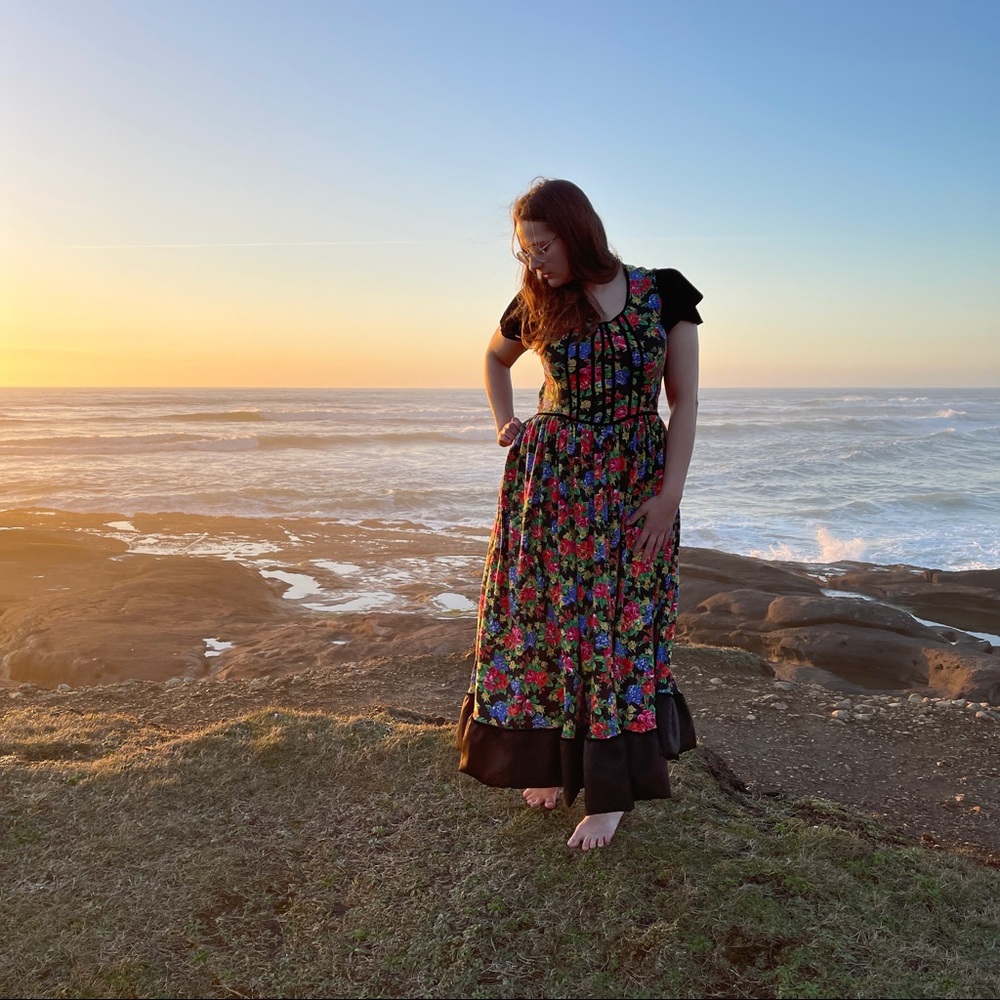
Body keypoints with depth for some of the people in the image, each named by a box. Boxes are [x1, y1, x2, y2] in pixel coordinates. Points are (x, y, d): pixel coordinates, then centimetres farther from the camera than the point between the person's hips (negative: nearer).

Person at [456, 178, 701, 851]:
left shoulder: (665, 296, -4)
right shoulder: (537, 307, 3)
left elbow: (684, 402, -4)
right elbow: (495, 358, 24)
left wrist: (670, 493, -11)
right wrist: (506, 425, 10)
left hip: (634, 485, -2)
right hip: (550, 480, 3)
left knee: (620, 625, 0)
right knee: (543, 616, 5)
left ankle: (610, 791, 10)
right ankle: (551, 758, 23)